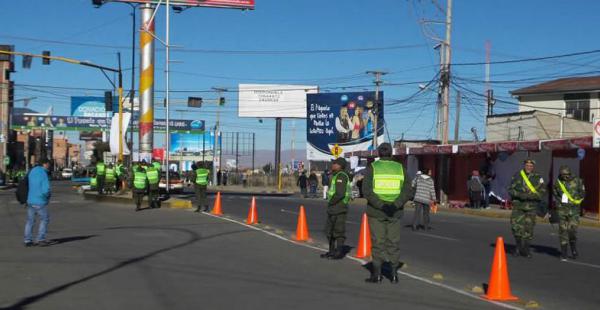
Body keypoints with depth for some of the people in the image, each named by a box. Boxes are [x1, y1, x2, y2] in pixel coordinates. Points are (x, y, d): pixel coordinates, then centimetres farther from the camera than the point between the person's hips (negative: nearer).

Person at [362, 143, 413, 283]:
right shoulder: (400, 168, 2)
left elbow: (367, 190, -16)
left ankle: (377, 274, 3)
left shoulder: (371, 168, -4)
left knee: (377, 243, 3)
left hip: (376, 211, -2)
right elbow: (408, 191, -8)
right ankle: (394, 274, 10)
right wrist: (395, 205, -18)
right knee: (393, 243, 9)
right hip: (395, 212, 2)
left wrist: (381, 205, -21)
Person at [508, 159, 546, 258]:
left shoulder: (538, 178, 2)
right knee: (516, 227, -5)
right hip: (518, 206, 0)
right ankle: (519, 247, 17)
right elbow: (511, 190, 5)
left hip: (531, 207, 0)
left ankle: (525, 250, 15)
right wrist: (519, 194, -14)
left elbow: (543, 193, -3)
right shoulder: (517, 176, 5)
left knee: (528, 229, 1)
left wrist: (529, 196, -17)